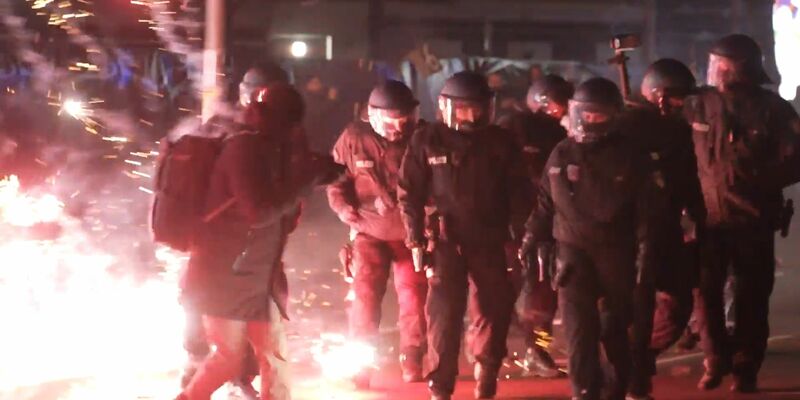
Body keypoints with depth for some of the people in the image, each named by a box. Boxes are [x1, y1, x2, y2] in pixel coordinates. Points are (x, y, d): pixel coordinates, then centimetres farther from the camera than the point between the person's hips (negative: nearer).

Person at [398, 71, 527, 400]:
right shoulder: (427, 141, -4)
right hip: (446, 240, -3)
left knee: (496, 310, 6)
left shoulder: (500, 142, 2)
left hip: (489, 240, 3)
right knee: (444, 315, -5)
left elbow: (516, 193, 7)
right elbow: (409, 194, -1)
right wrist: (415, 240, -6)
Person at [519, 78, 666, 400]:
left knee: (615, 325, 6)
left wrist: (646, 251, -8)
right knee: (579, 325, -8)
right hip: (573, 249, 1)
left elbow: (646, 208, -2)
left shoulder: (629, 156, -1)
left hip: (616, 250, -1)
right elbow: (545, 203, 12)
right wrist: (530, 240, 11)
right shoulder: (562, 155, 4)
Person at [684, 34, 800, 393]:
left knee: (751, 297, 4)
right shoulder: (701, 104, 1)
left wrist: (761, 179, -19)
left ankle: (746, 368, 16)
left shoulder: (771, 108, -5)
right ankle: (716, 361, 19)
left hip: (754, 219, -2)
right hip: (708, 215, 2)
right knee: (707, 292, 1)